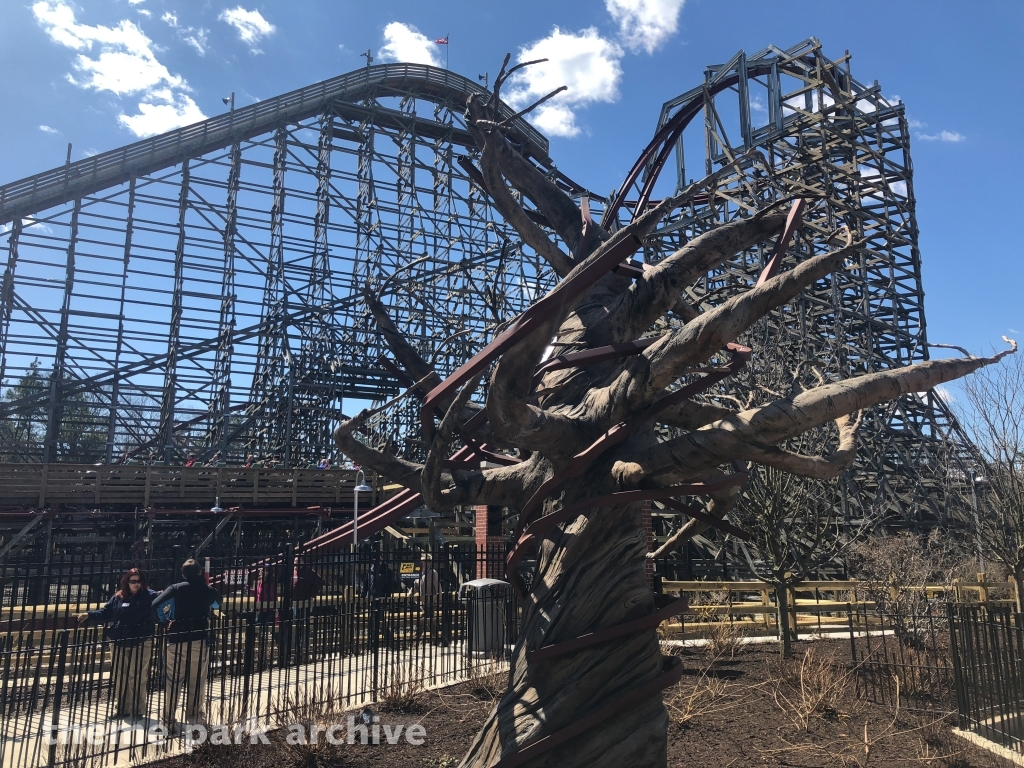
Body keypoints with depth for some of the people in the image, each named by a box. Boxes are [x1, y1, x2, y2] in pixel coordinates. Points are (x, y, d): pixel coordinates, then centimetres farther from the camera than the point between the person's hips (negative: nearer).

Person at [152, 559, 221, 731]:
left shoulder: (176, 588, -1)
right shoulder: (209, 591, 6)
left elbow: (156, 604, -16)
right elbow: (218, 605, 27)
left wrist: (165, 621, -2)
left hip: (176, 640, -1)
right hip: (200, 641, 1)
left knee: (173, 682, 8)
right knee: (197, 683, 10)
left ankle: (170, 721, 10)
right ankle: (194, 720, 17)